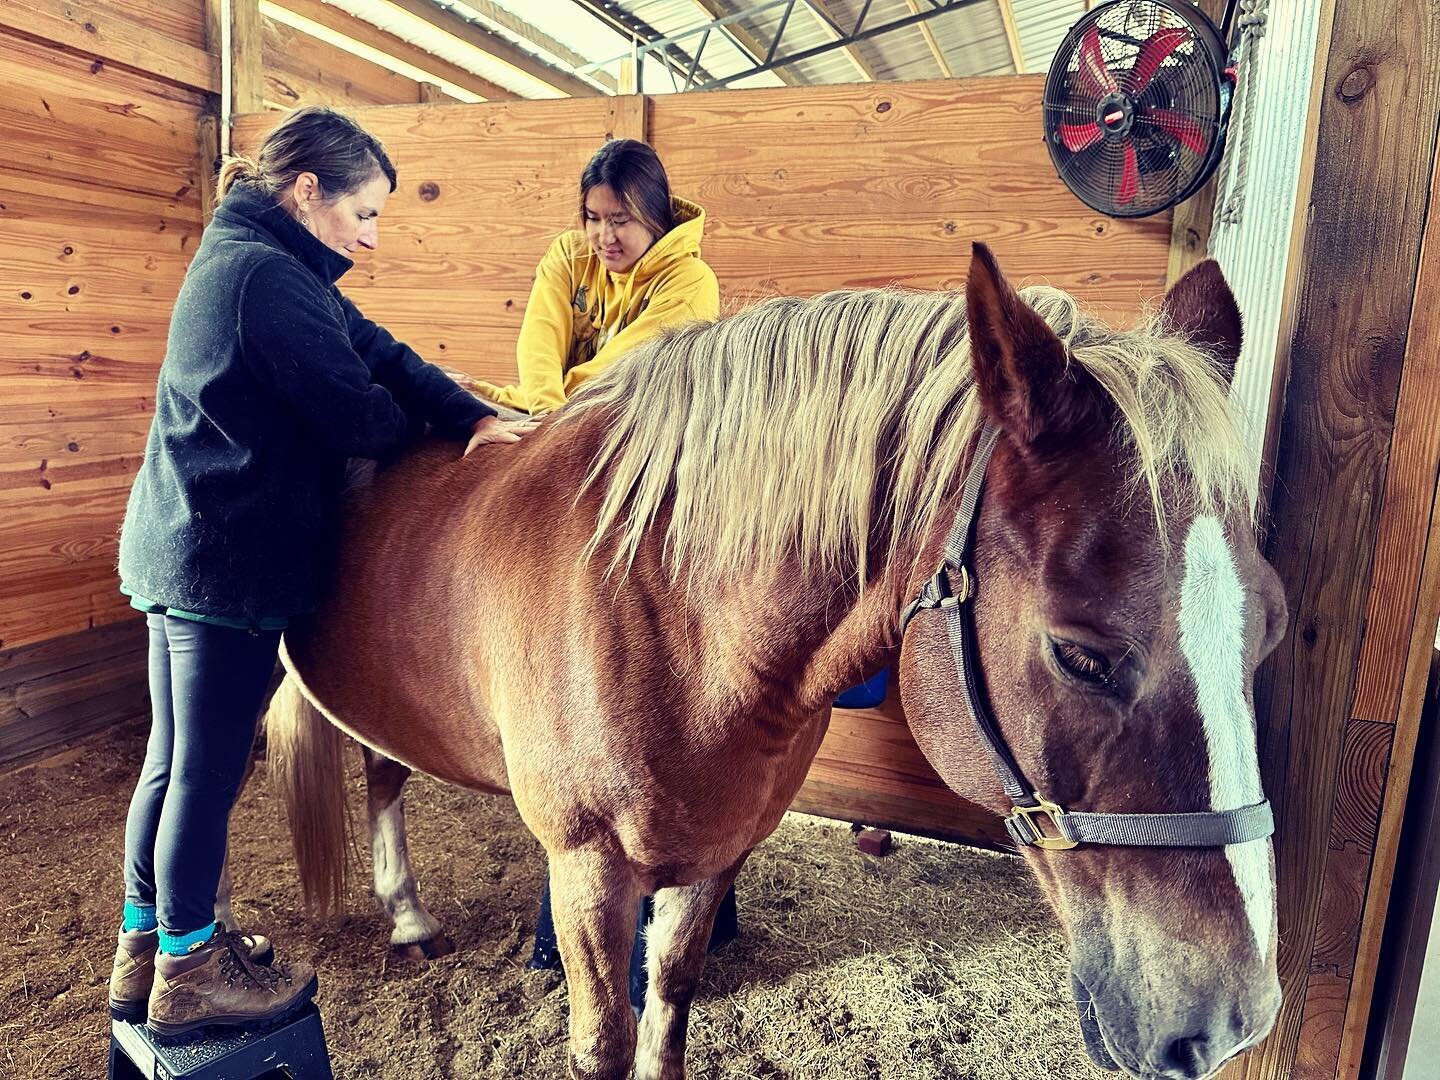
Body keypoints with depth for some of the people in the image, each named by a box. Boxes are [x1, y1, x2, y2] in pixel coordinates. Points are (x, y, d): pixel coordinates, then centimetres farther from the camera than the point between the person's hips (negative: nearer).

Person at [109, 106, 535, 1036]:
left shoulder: (236, 261, 15)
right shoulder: (271, 276, -18)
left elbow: (379, 350, 7)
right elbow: (358, 413, -18)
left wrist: (473, 416, -5)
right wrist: (437, 430, 4)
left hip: (177, 545, 10)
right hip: (229, 560, -10)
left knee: (175, 758, 19)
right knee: (209, 767, 3)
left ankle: (145, 945, 35)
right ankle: (189, 970, 21)